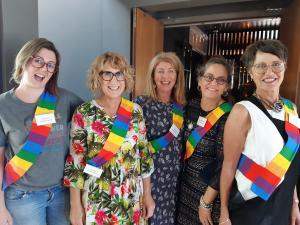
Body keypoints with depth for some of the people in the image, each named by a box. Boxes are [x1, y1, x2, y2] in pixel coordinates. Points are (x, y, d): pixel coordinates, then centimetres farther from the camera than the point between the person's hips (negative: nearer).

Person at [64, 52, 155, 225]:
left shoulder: (136, 111, -3)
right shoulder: (83, 114, -11)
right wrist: (75, 206, -6)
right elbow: (75, 162, -8)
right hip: (96, 202, -2)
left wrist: (147, 194, 4)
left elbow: (145, 154, 2)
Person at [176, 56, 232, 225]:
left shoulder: (228, 116, -19)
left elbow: (225, 164, -19)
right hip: (186, 185, 5)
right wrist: (182, 176, 8)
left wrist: (206, 202, -14)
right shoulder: (191, 106, -2)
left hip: (213, 191, -5)